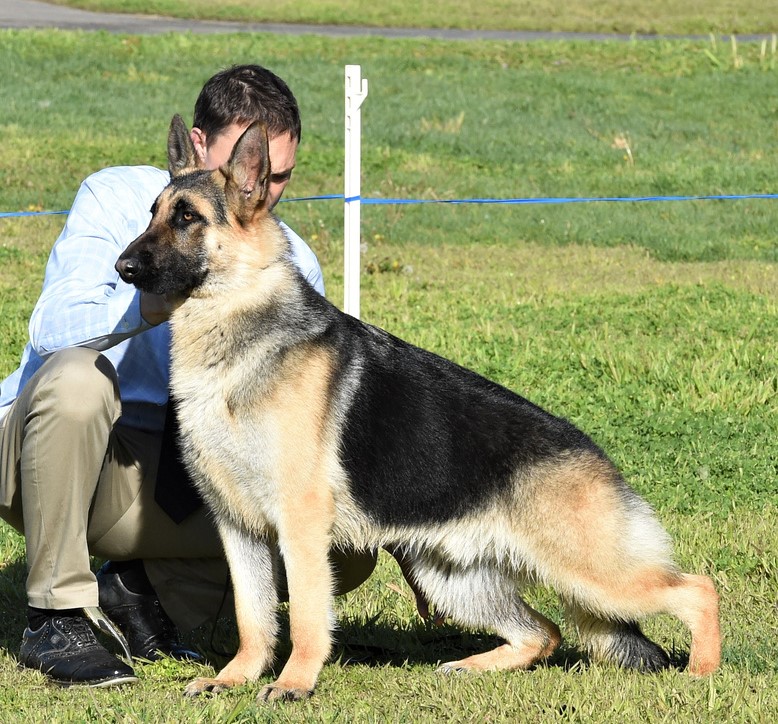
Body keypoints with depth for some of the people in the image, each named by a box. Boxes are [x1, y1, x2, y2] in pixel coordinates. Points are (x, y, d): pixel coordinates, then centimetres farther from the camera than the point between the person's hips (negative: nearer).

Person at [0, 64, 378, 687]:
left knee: (348, 550, -16)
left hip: (179, 481, 3)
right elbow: (51, 329, -27)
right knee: (79, 376, -38)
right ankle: (55, 616, -21)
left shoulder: (295, 267, 0)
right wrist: (152, 305, -44)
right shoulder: (118, 198, -11)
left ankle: (149, 587, 1)